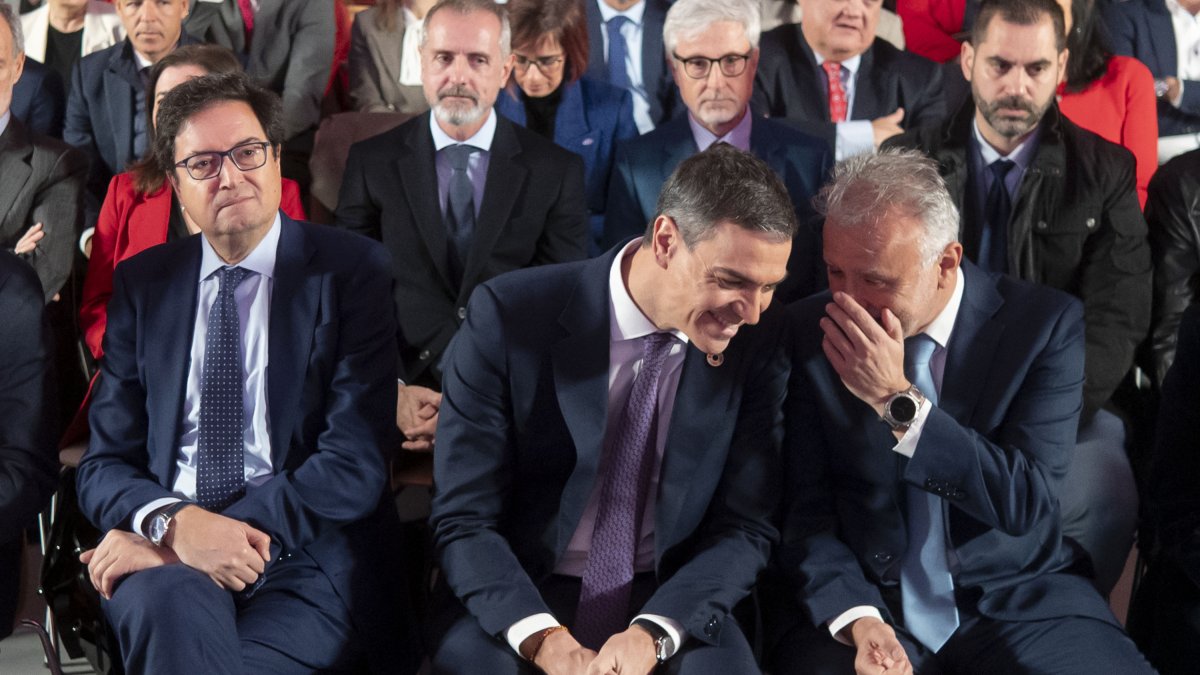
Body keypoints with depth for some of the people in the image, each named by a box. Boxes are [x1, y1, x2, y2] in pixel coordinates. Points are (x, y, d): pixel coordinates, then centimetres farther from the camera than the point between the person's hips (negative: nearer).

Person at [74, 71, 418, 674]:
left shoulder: (352, 271, 2)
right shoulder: (142, 284, 13)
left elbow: (355, 465, -6)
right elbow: (105, 462, 9)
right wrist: (174, 522, -14)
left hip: (306, 562, -2)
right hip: (167, 560, 2)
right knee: (167, 604, -34)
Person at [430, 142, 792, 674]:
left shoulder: (755, 346, -6)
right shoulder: (507, 317, -13)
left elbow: (745, 528, -3)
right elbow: (463, 520, -11)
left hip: (669, 602, 2)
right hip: (518, 601, -2)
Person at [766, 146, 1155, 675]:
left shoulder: (1046, 323, -6)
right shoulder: (809, 334, -2)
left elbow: (1028, 503, -13)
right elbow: (805, 511, -2)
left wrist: (898, 400, -21)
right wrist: (857, 619, -20)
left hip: (1017, 602, 0)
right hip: (863, 602, 1)